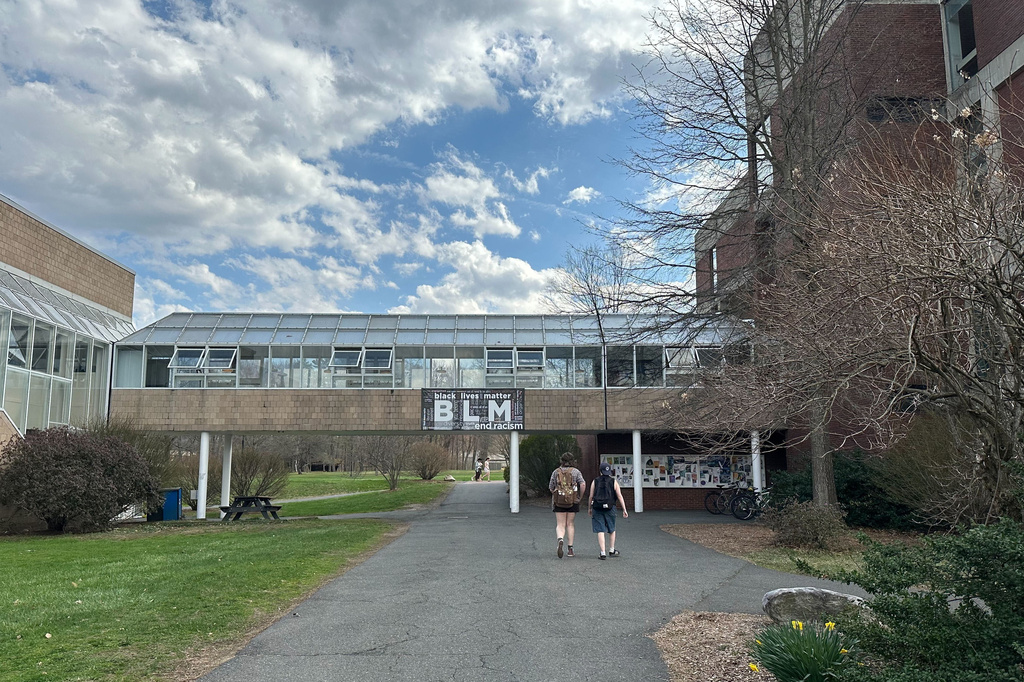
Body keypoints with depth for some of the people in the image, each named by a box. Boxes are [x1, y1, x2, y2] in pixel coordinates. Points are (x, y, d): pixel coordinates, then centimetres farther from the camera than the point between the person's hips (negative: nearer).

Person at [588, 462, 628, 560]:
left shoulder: (595, 482, 2)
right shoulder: (614, 482, 1)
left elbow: (591, 496, 2)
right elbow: (620, 497, -4)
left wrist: (589, 508, 15)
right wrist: (624, 510, -3)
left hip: (597, 509, 0)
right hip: (610, 509, 0)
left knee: (600, 531, 0)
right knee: (612, 530, 18)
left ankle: (602, 553, -6)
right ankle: (611, 550, 27)